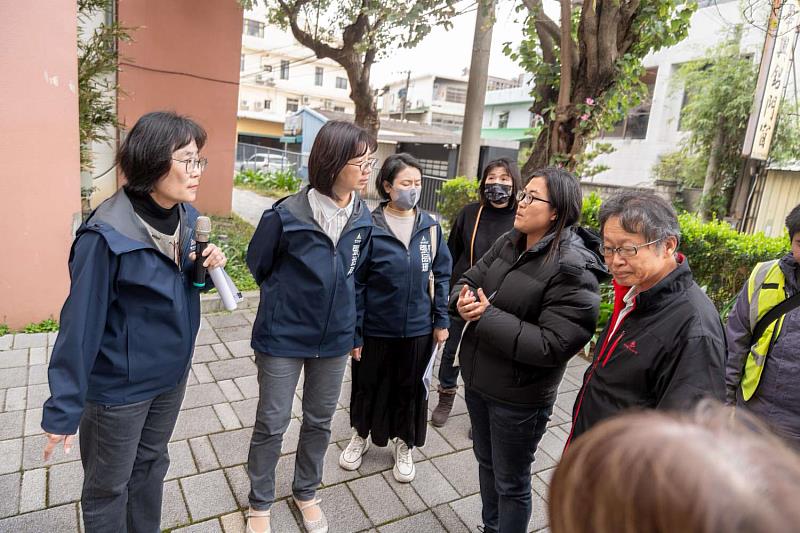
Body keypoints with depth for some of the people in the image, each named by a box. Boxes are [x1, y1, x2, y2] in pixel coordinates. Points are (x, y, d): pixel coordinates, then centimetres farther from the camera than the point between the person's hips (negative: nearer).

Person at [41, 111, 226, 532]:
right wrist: (63, 410, -17)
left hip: (172, 372, 6)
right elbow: (81, 323, -22)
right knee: (108, 487, 17)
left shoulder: (187, 216, -4)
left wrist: (206, 267, -13)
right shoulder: (107, 235, -25)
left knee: (151, 467, 26)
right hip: (118, 384, -6)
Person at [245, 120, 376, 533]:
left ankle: (306, 493, 43)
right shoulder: (287, 214, -19)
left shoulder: (363, 219, -5)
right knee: (272, 424, 11)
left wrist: (356, 332, 11)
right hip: (283, 338, -4)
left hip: (334, 339, 4)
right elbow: (257, 264, -1)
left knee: (320, 422, 18)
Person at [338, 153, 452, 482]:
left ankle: (404, 444, 41)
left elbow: (441, 274, 3)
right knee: (368, 384, 18)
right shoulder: (370, 227, -12)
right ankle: (361, 435, 45)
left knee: (411, 387, 17)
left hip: (418, 327, 2)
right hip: (375, 326, -2)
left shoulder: (430, 226, -3)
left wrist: (441, 320, 3)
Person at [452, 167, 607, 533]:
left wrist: (487, 316, -26)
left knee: (511, 483, 14)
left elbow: (552, 346, -28)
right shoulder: (509, 242, 1)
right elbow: (469, 280, 8)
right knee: (486, 462, 27)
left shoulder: (573, 268, -23)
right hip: (477, 379, 8)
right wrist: (463, 300, -16)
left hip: (518, 397, -8)